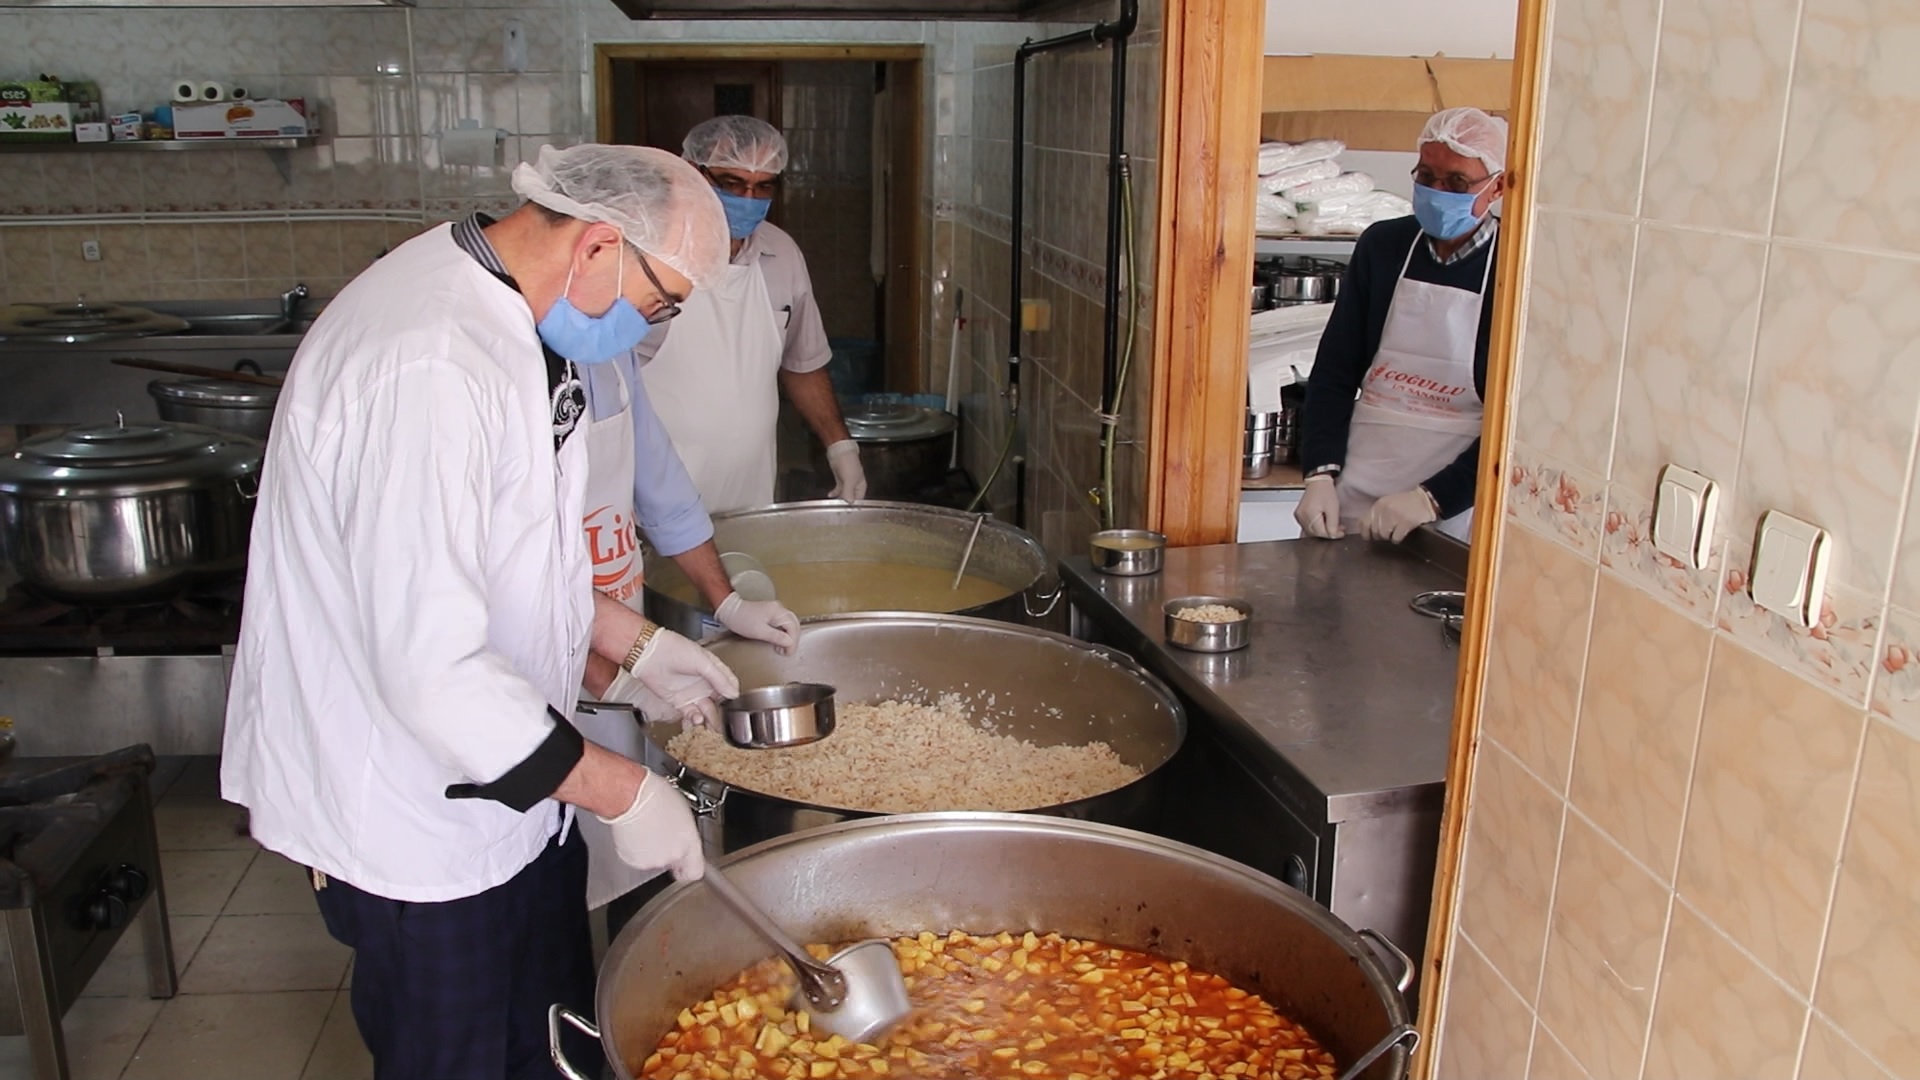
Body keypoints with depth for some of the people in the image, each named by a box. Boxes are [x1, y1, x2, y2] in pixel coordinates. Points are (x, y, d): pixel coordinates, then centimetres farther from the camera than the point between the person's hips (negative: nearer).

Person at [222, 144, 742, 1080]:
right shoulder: (430, 369, -31)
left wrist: (637, 645, 8)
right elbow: (433, 669, -33)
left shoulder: (505, 318, 4)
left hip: (502, 783, 10)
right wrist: (623, 792, -25)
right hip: (414, 818, -9)